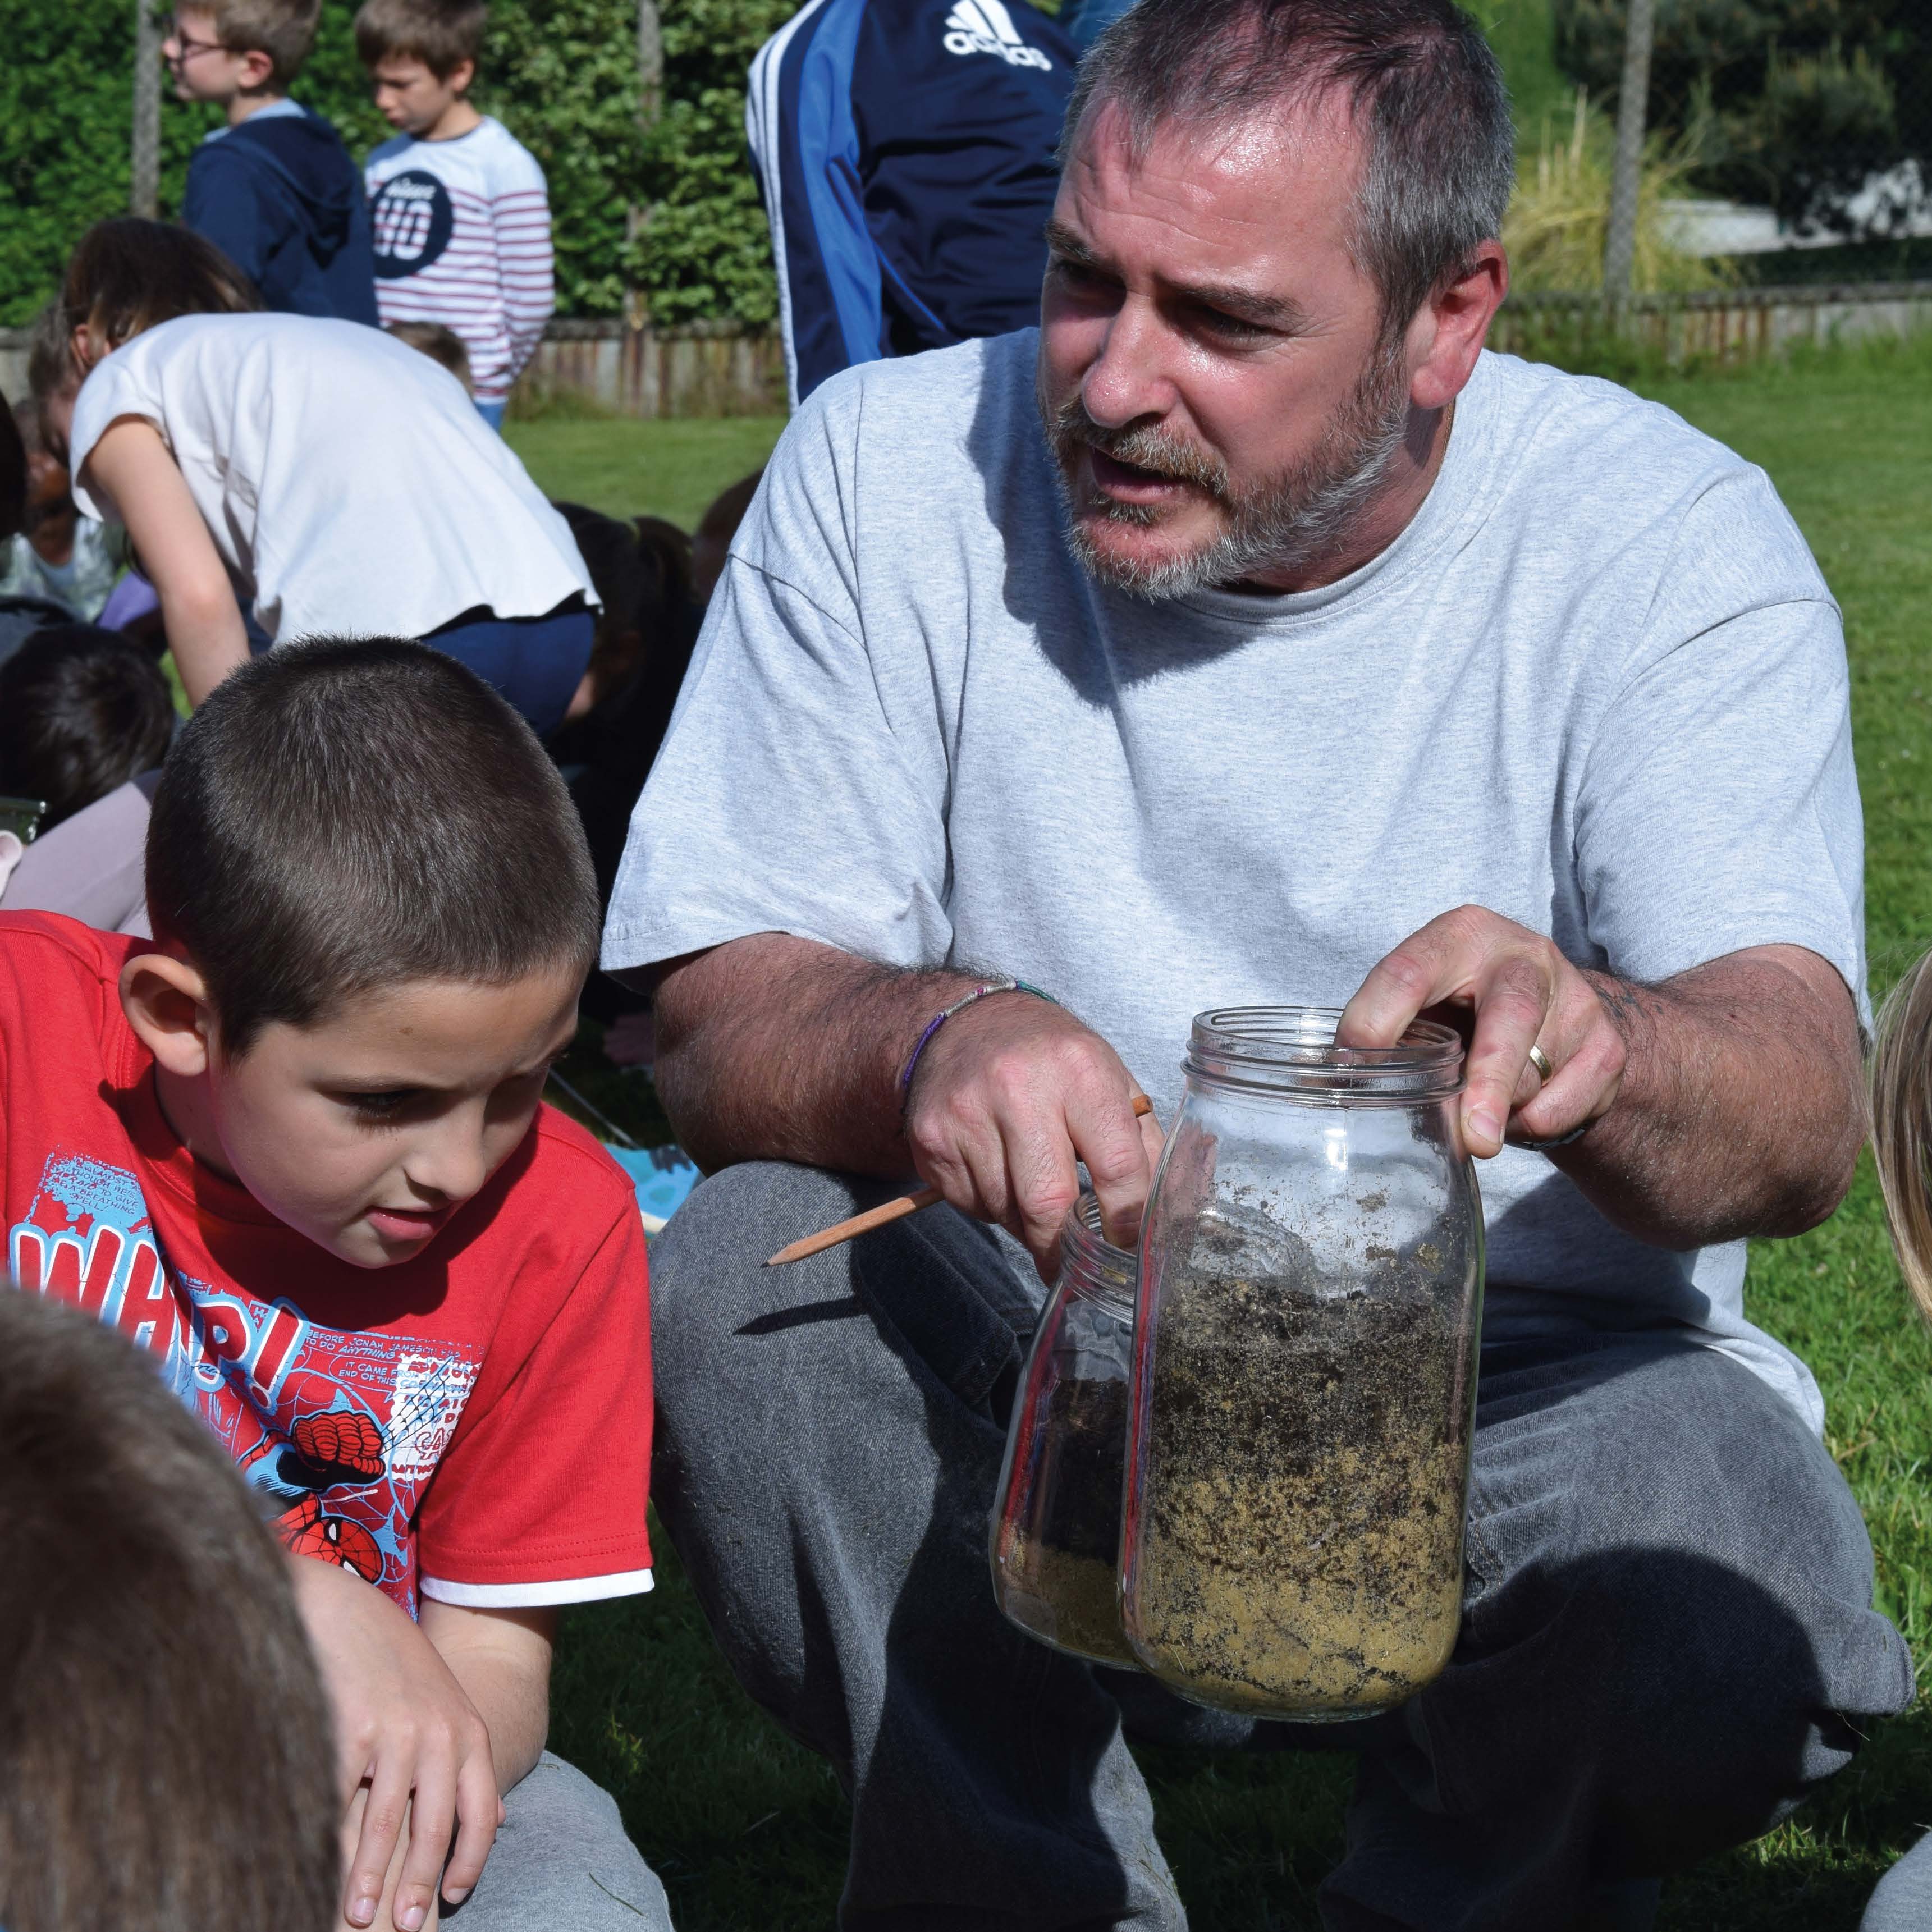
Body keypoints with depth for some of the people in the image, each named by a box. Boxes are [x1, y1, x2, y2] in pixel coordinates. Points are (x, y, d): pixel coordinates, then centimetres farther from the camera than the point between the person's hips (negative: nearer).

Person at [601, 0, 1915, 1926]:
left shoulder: (1664, 540, -10)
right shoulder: (893, 468, -6)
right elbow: (712, 1026, -11)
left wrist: (1593, 1050, -48)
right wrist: (925, 1038, -35)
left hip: (1520, 1372, -1)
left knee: (1725, 1637, -31)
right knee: (751, 1269, -27)